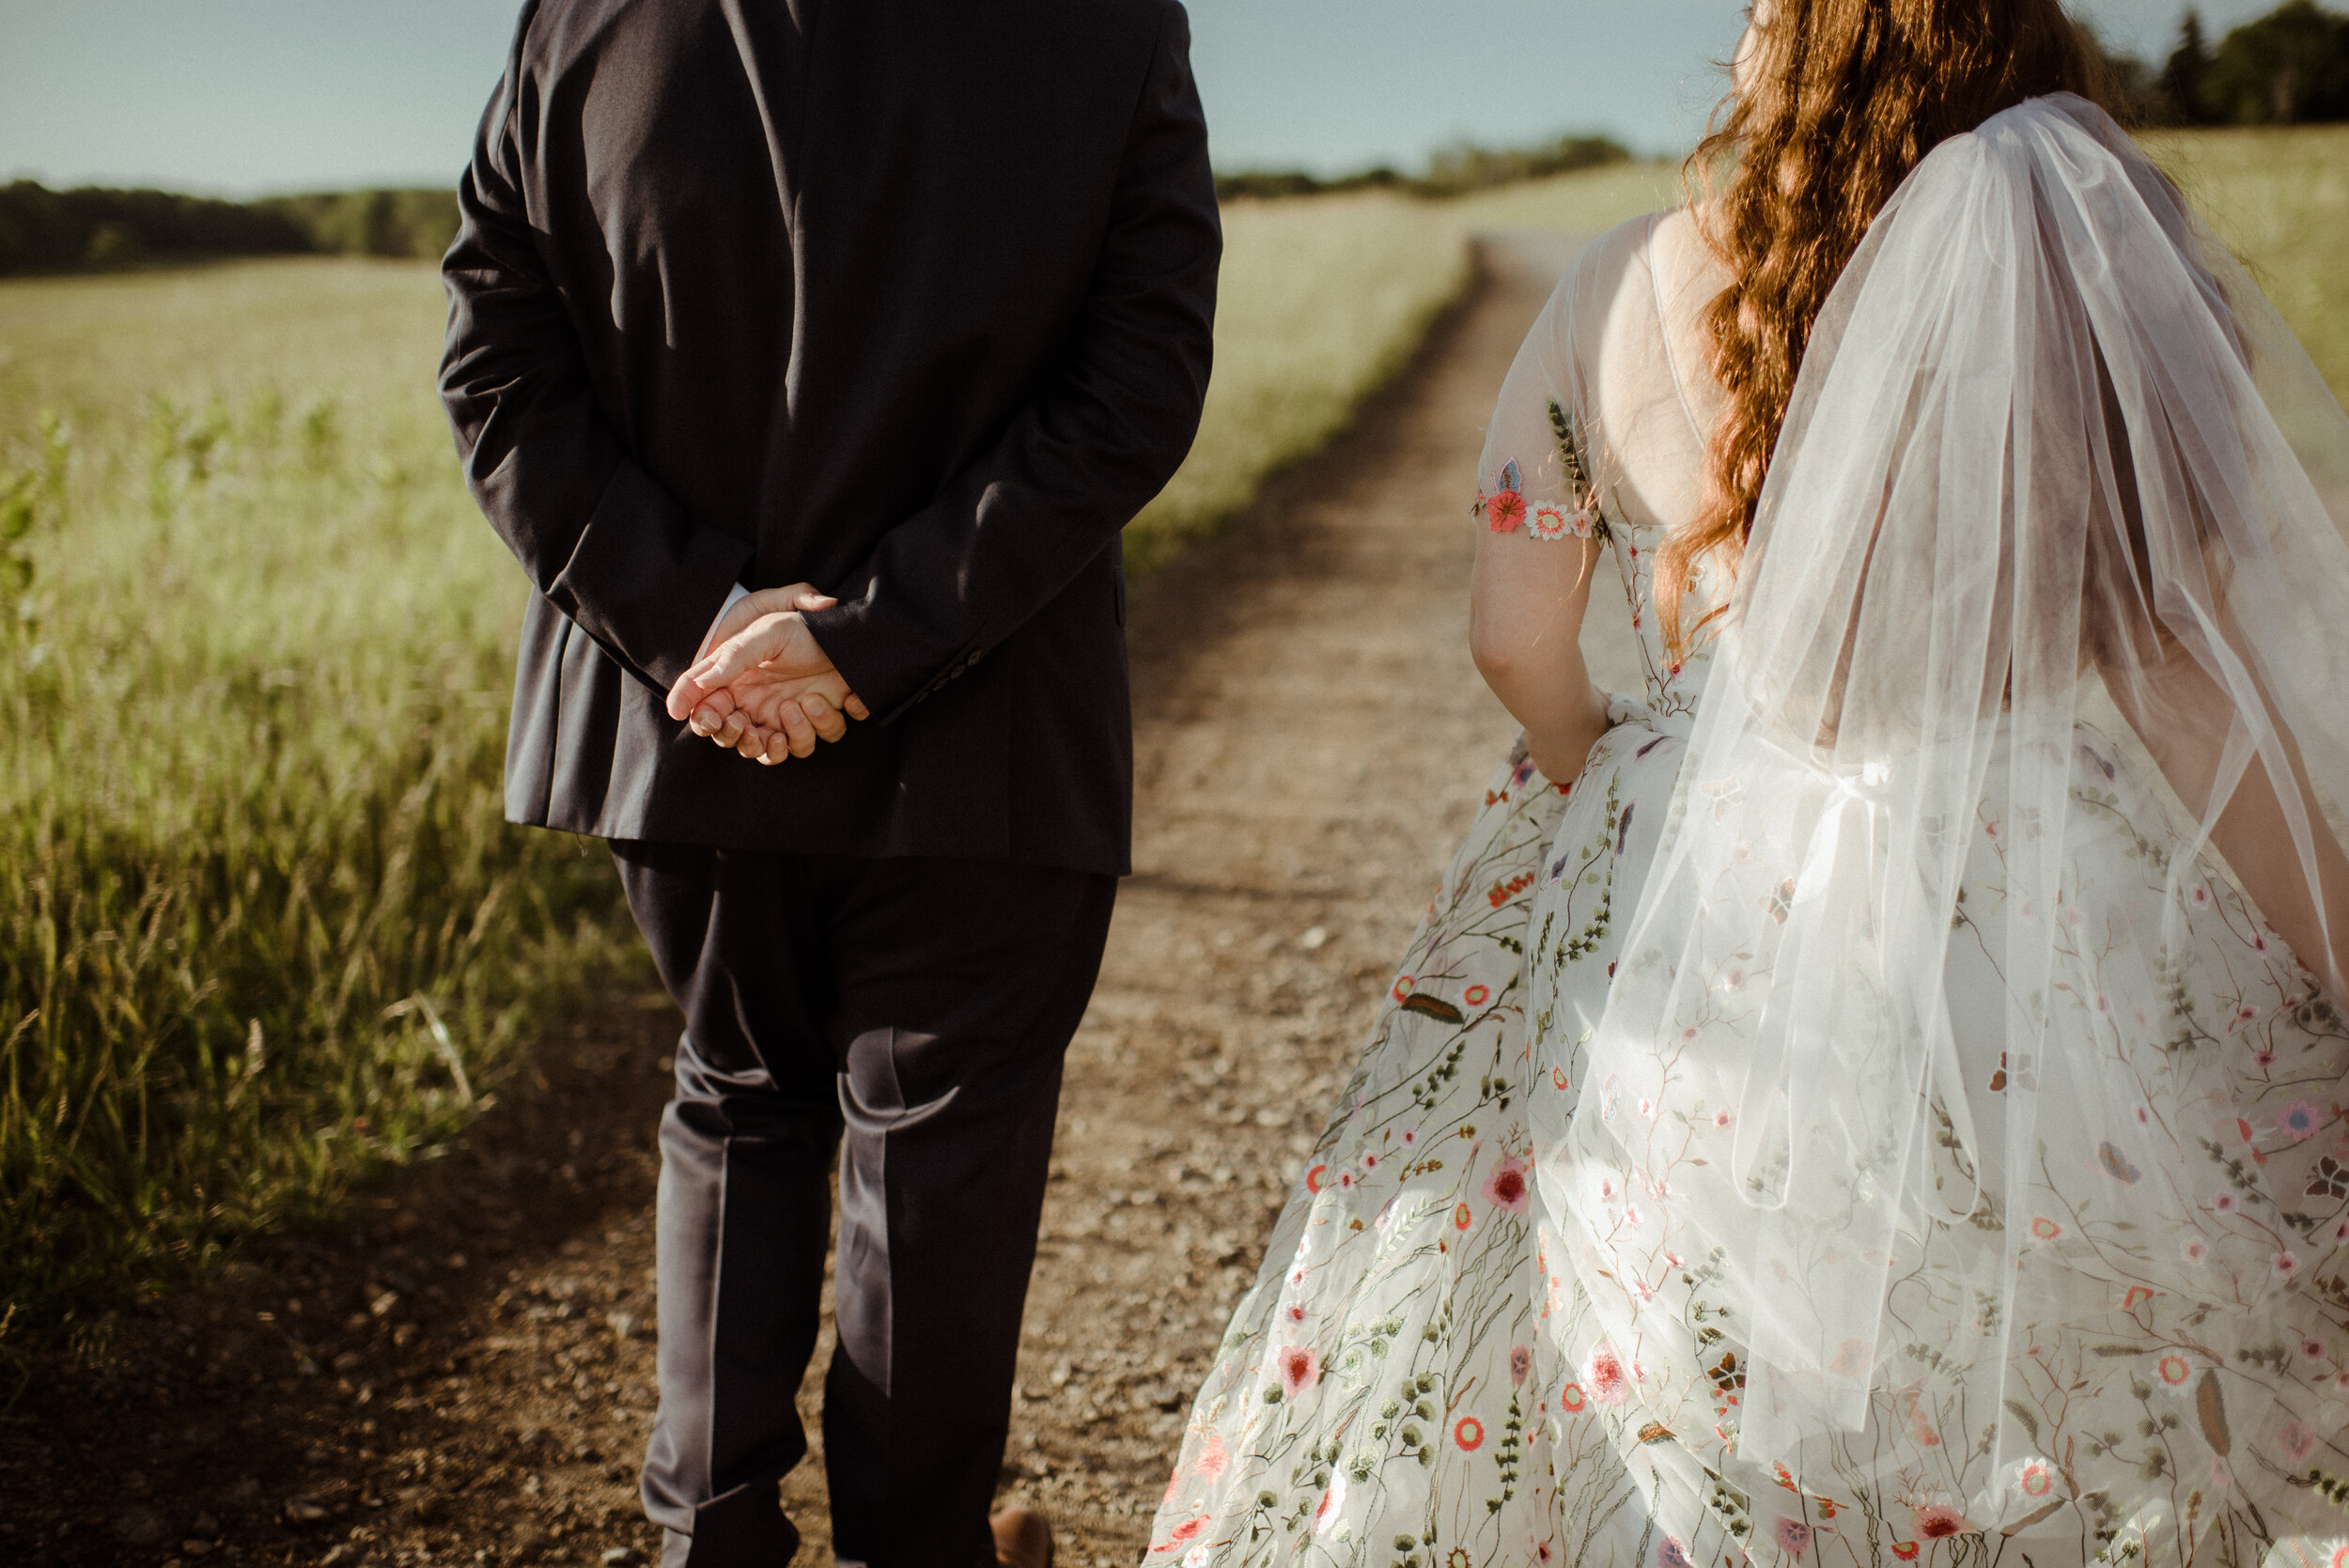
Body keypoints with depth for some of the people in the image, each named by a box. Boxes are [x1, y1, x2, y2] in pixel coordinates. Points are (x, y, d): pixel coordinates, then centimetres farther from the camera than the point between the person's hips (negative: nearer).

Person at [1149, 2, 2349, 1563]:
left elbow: (1515, 641, 4)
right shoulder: (2114, 264, -8)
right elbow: (2204, 690, -8)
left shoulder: (1631, 287, -3)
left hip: (1699, 934, 2)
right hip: (2059, 937, -1)